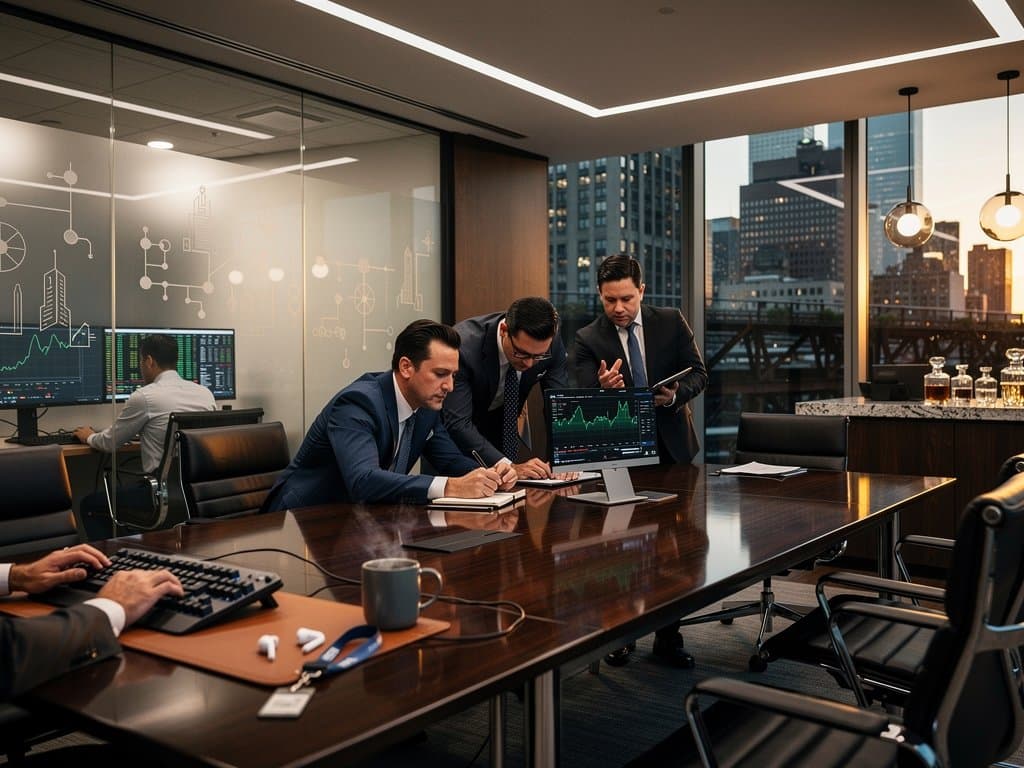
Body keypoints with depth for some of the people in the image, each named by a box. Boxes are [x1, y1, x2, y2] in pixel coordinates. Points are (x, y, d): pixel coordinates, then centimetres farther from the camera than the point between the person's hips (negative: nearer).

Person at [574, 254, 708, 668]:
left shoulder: (671, 322, 0)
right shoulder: (587, 339, -5)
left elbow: (698, 373, 1)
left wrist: (676, 394, -20)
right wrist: (603, 388, -33)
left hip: (671, 447, 2)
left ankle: (668, 636, 22)